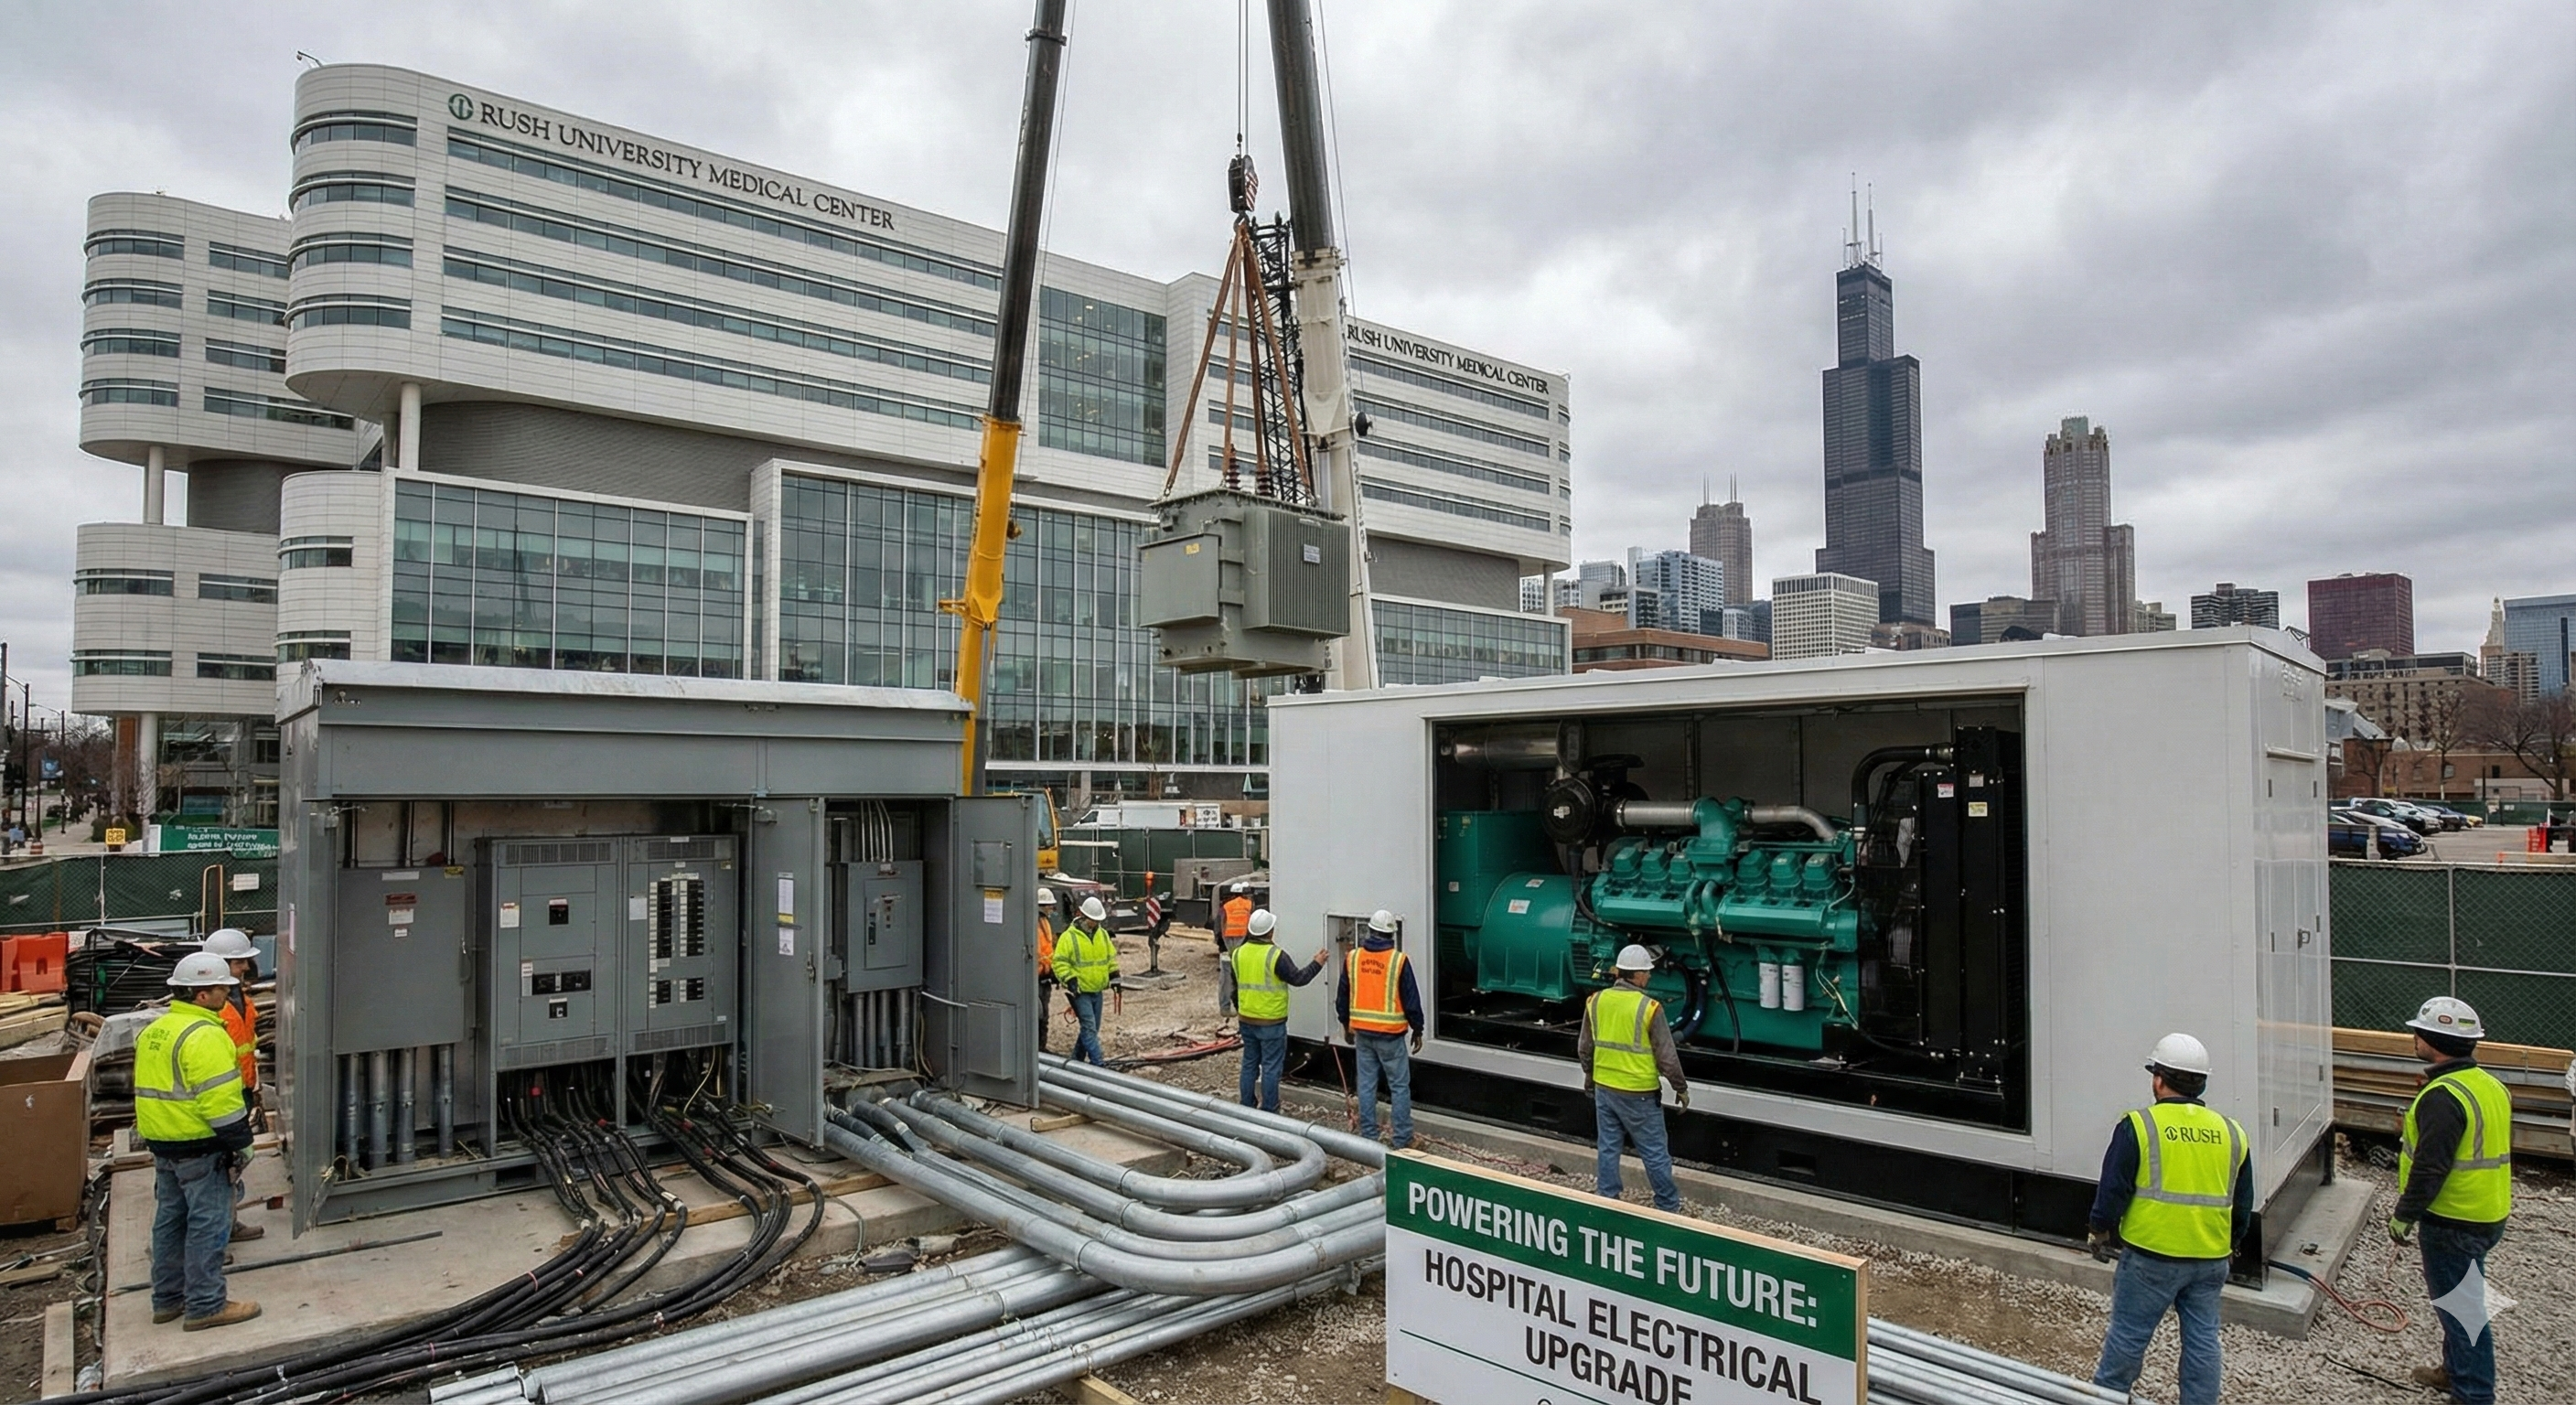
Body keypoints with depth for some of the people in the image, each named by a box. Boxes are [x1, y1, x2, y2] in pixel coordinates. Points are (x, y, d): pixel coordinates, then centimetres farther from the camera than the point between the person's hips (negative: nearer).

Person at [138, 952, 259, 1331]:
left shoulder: (155, 1031, 11)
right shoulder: (204, 1036, -21)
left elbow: (152, 1087, 20)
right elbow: (219, 1099, -22)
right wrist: (241, 1142, -14)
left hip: (162, 1144, 10)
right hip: (199, 1147, -10)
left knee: (170, 1220, 18)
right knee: (208, 1225, -2)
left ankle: (167, 1299, 28)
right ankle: (206, 1305, 3)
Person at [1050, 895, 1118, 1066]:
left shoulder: (1102, 934, 9)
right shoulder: (1069, 936, -10)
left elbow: (1111, 956, 20)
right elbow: (1059, 962, -11)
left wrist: (1114, 975, 9)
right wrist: (1070, 980, -20)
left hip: (1097, 990, 7)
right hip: (1080, 991, -7)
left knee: (1092, 1028, 12)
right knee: (1089, 1027, -12)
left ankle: (1077, 1059, 25)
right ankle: (1098, 1062, -15)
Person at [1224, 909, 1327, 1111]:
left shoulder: (1238, 954, 2)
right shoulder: (1276, 956, -19)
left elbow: (1234, 988, 11)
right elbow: (1298, 978, -12)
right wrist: (1317, 964, 3)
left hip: (1246, 1020, 6)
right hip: (1271, 1023, -6)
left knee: (1250, 1063, 17)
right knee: (1271, 1067, 3)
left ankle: (1246, 1108, 23)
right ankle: (1268, 1112, 7)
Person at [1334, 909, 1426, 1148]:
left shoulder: (1352, 958, 0)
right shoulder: (1398, 960, -12)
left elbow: (1342, 997, 9)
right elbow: (1411, 1000, -7)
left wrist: (1346, 1024, 23)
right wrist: (1417, 1030, 5)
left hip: (1362, 1032, 4)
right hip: (1391, 1034, -4)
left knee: (1367, 1085, 12)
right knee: (1400, 1086, 5)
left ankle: (1368, 1136, 18)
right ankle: (1402, 1139, 8)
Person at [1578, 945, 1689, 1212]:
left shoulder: (1596, 1001, -2)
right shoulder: (1649, 1008, -17)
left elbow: (1584, 1047, 9)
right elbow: (1667, 1056, -10)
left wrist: (1589, 1075, 26)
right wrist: (1681, 1088, 4)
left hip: (1604, 1089, 5)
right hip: (1638, 1094, -5)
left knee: (1607, 1148, 15)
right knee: (1655, 1152, 10)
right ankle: (1668, 1205, 21)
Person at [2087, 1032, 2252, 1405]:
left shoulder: (2139, 1126, -11)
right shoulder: (2232, 1133, 5)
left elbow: (2113, 1188, -9)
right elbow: (2243, 1204, 14)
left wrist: (2099, 1231, 7)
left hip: (2153, 1255, -5)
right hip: (2211, 1259, 5)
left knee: (2128, 1334, 7)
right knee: (2203, 1340, 14)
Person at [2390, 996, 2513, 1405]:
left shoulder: (2443, 1096, -25)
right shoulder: (2489, 1085, 7)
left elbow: (2430, 1167, -24)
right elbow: (2484, 1150, 17)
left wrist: (2404, 1215, -15)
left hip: (2454, 1222, -10)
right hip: (2486, 1214, 10)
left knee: (2461, 1309, 1)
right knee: (2457, 1298, 23)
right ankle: (2456, 1371, 37)